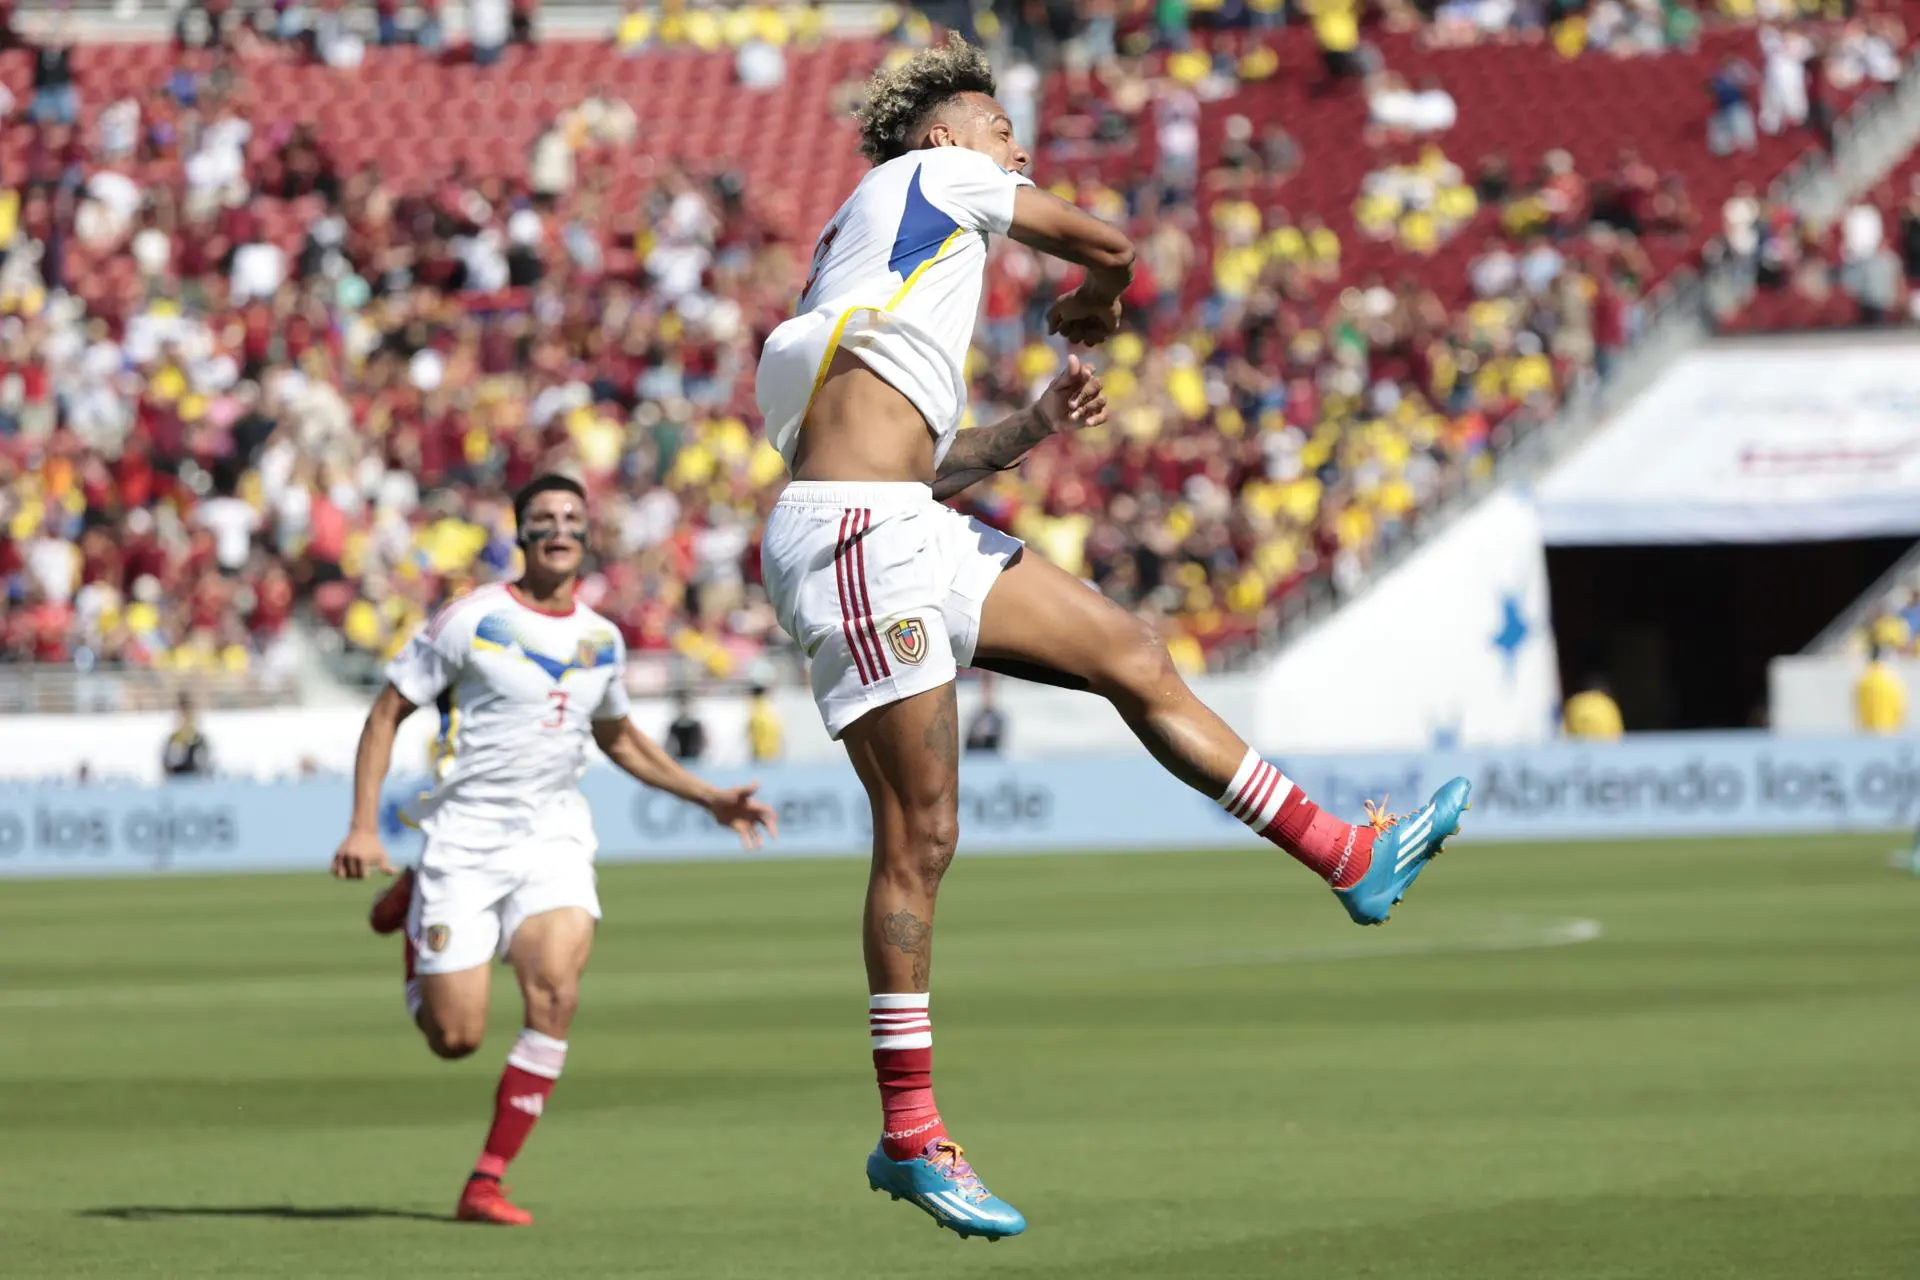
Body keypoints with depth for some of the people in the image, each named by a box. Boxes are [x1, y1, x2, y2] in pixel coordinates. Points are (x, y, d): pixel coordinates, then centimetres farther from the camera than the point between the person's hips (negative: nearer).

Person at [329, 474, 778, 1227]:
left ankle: (486, 1183, -13)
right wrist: (364, 826, -12)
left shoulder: (601, 641, 9)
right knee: (456, 1038, -5)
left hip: (553, 844, 3)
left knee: (555, 993, -23)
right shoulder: (472, 620, -6)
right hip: (464, 843, -3)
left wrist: (710, 799, 22)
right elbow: (387, 713, -2)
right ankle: (413, 909, 28)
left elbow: (618, 738, 28)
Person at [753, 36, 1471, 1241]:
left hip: (913, 534, 10)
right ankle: (912, 1136, -7)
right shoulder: (934, 172, 4)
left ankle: (1353, 858, 18)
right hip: (856, 539, -10)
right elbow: (1108, 247, 10)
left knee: (1135, 656, 11)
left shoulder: (906, 260, 27)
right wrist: (1091, 307, 32)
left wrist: (1034, 426, 18)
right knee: (920, 837, -10)